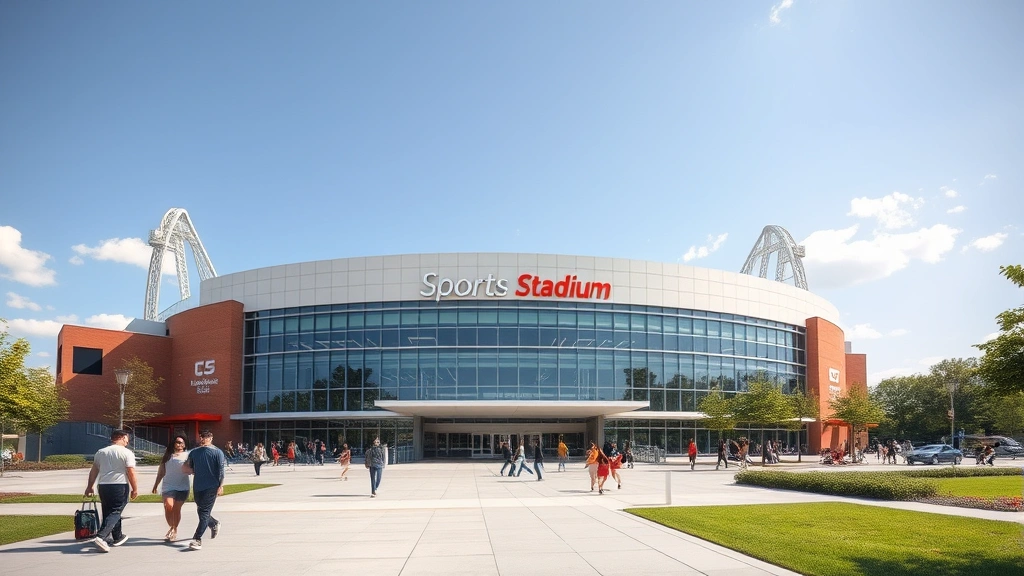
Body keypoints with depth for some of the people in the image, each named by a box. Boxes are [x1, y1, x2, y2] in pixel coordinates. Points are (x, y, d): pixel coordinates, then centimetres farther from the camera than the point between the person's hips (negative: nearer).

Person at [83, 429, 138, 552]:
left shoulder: (100, 452, 12)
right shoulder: (127, 453, -5)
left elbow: (94, 471, 15)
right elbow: (131, 473, -10)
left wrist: (89, 487, 22)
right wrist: (135, 489, -5)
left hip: (103, 486, 6)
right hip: (120, 486, -6)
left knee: (108, 512, 18)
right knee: (115, 513, -4)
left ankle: (118, 537, 30)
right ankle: (100, 537, -21)